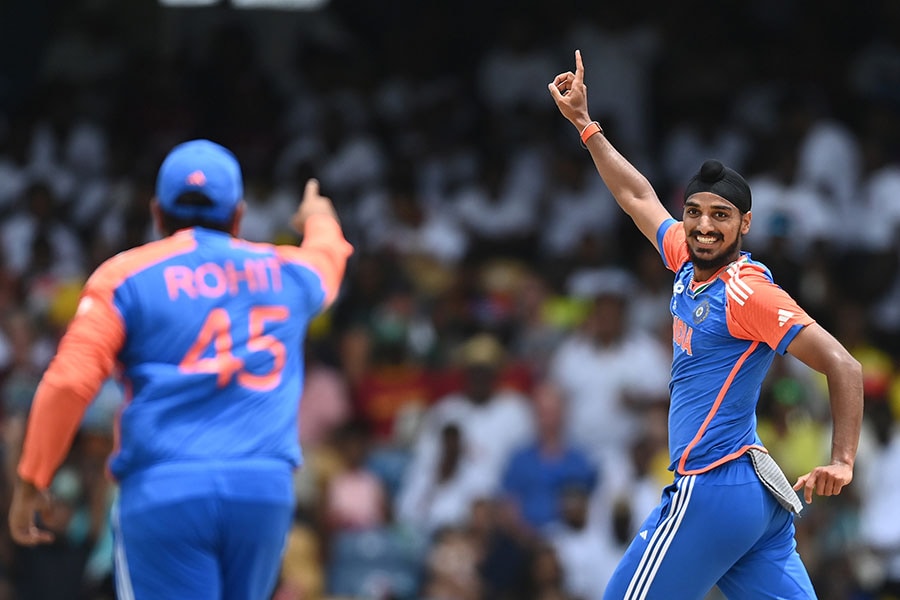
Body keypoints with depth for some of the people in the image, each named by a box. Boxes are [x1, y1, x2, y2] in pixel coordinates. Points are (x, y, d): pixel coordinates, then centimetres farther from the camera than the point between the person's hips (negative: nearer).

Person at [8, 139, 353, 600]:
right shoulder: (285, 273, 15)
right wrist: (320, 223, 65)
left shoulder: (127, 276, 3)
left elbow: (69, 383, -8)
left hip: (162, 491, -3)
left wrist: (31, 482, -2)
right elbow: (327, 256, 42)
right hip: (266, 488, 3)